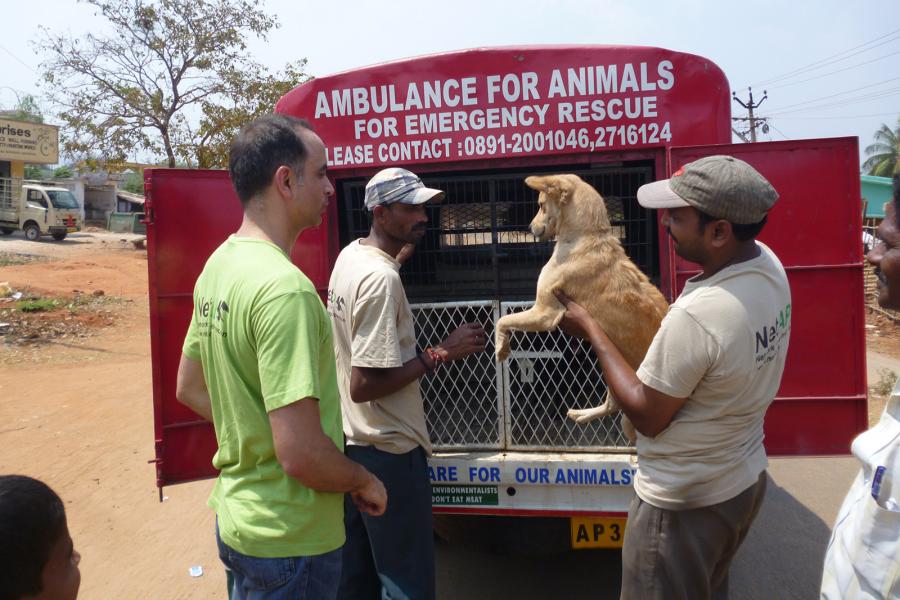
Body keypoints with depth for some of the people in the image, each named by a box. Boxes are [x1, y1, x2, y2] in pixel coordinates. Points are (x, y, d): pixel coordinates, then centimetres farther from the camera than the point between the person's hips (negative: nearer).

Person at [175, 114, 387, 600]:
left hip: (236, 517, 8)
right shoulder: (284, 287, -28)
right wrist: (365, 482, -12)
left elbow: (189, 388, 12)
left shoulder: (219, 264, 2)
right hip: (289, 541, -8)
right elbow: (301, 454, -30)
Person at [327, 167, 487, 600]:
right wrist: (440, 354, -19)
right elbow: (364, 386, -26)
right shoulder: (382, 278, -23)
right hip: (386, 449, -9)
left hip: (351, 441, 9)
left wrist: (398, 254, 29)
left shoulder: (351, 255, 5)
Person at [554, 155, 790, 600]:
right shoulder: (768, 265, -8)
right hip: (746, 480, 8)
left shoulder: (696, 315, -35)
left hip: (683, 504, -8)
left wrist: (591, 330, -16)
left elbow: (647, 417, -21)